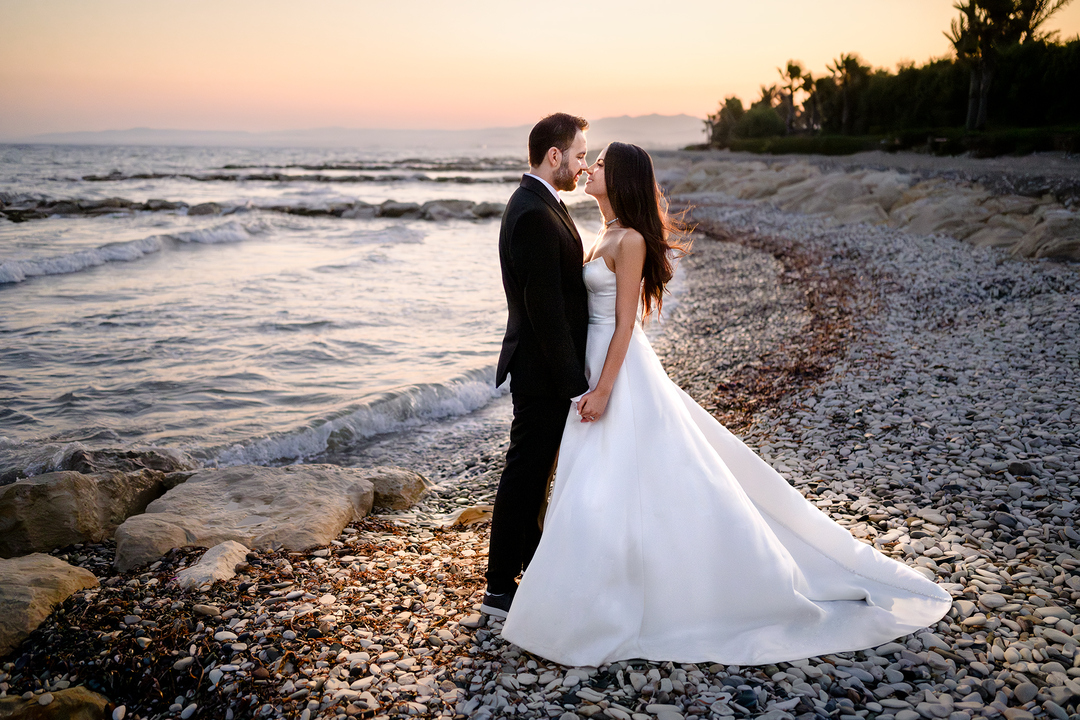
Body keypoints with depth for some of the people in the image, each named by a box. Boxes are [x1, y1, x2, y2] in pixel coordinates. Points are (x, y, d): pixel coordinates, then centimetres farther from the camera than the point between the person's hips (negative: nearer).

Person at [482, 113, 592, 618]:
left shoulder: (537, 204, 12)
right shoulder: (535, 215, -21)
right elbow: (545, 309, -25)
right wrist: (576, 385, -22)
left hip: (545, 366, 10)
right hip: (542, 372, -10)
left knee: (533, 472, 21)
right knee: (525, 473, 0)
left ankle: (536, 564, 38)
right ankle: (500, 590, 14)